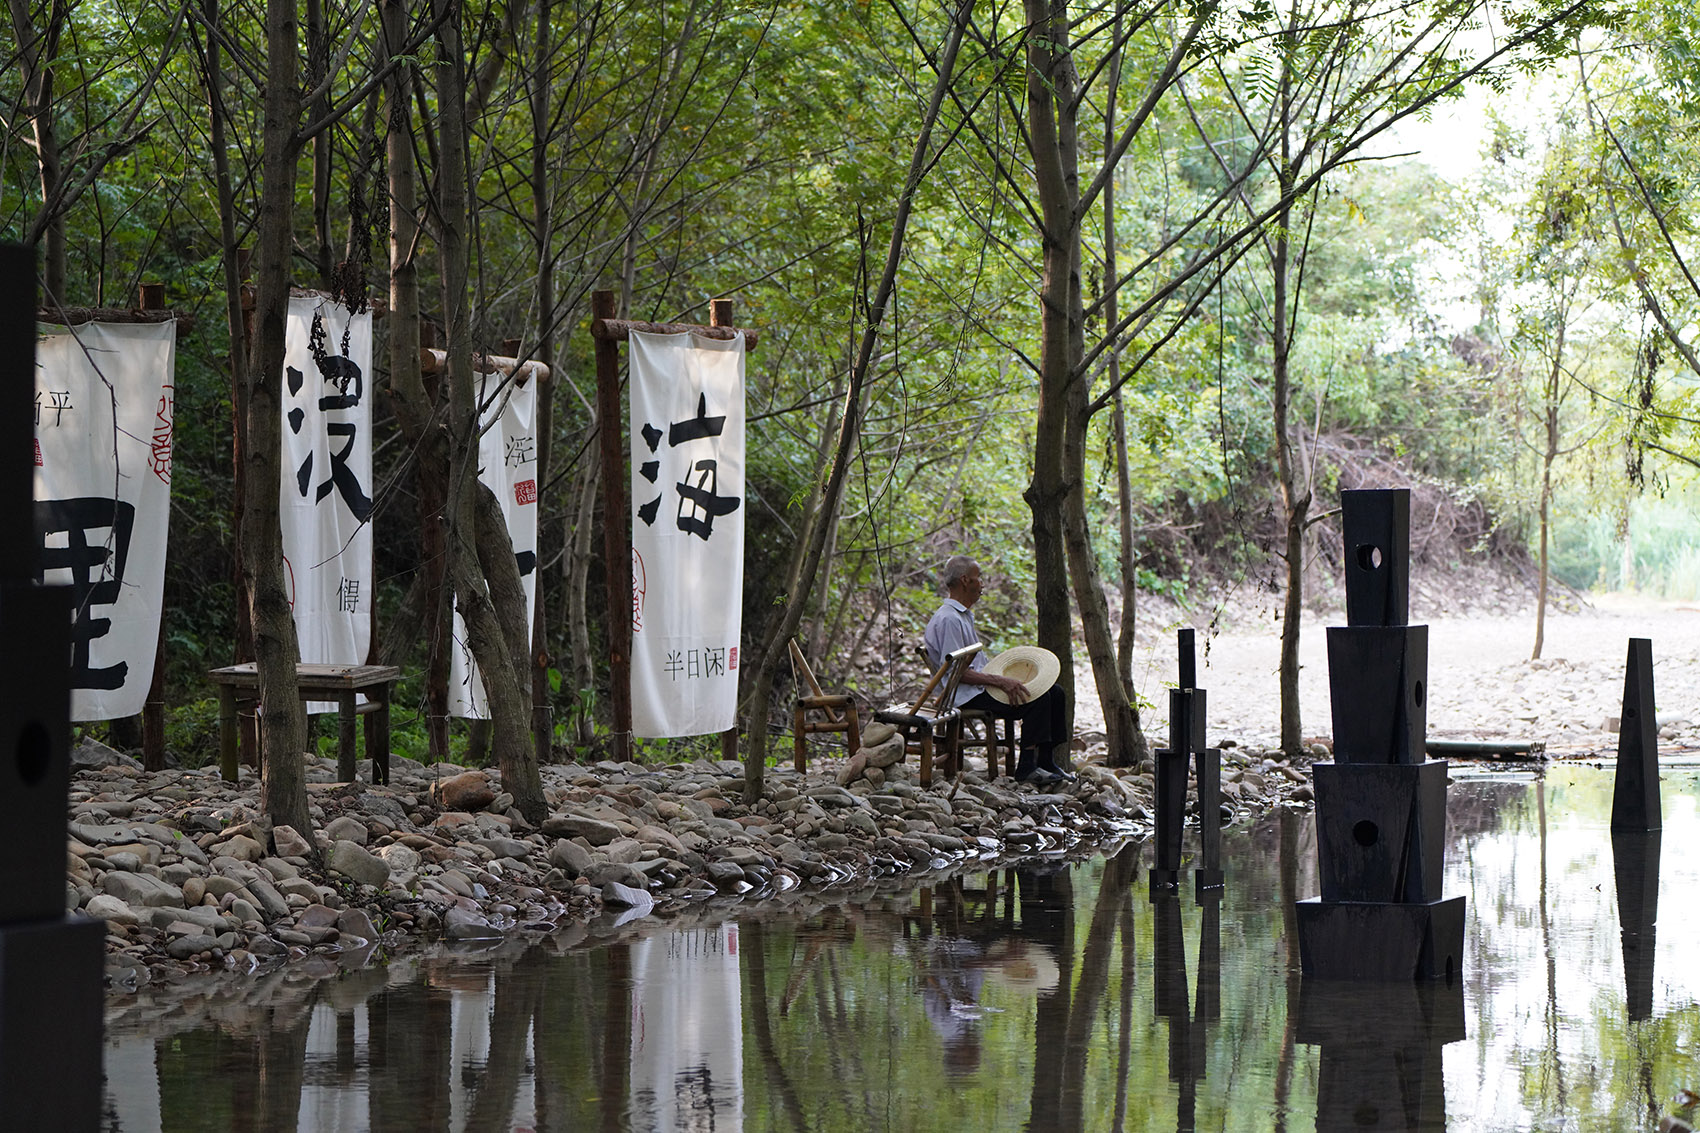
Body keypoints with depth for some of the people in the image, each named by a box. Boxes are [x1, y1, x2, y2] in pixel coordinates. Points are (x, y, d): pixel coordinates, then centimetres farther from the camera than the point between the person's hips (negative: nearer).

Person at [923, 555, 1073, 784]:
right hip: (967, 696, -11)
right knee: (1036, 698, -23)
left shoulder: (963, 616, 19)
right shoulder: (948, 619, -17)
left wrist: (1004, 676, 11)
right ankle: (1026, 767, -18)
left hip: (981, 686, 11)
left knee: (1054, 693, 3)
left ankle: (1046, 762, 4)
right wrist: (1000, 681, -23)